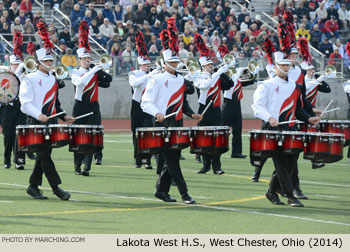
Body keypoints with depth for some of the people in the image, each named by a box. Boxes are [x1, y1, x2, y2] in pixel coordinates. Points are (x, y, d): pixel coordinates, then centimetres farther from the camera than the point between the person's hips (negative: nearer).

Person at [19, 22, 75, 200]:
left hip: (51, 122, 7)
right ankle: (56, 188, -9)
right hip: (36, 123, -7)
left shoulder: (53, 80, 16)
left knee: (43, 155, 7)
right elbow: (25, 102, -16)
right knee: (44, 154, -8)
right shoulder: (29, 79, -5)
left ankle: (33, 187, 15)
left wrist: (63, 116, 11)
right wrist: (38, 115, -29)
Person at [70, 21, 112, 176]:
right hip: (80, 106, -1)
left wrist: (98, 71, -7)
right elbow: (79, 82, -20)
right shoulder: (75, 73, 1)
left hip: (93, 107, 1)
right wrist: (92, 72, -23)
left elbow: (109, 79, 0)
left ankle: (87, 167, -11)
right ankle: (77, 166, 13)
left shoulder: (95, 72, 10)